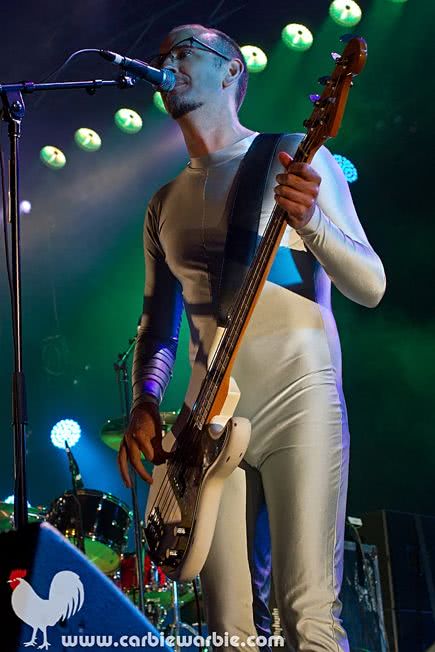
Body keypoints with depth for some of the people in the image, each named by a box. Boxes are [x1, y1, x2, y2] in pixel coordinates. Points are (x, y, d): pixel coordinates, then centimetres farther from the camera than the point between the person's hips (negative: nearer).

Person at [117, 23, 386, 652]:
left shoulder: (293, 156, 4)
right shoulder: (166, 204, 19)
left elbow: (370, 287, -3)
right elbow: (158, 323, 20)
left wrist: (310, 221, -23)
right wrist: (144, 404, 1)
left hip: (299, 400, -5)